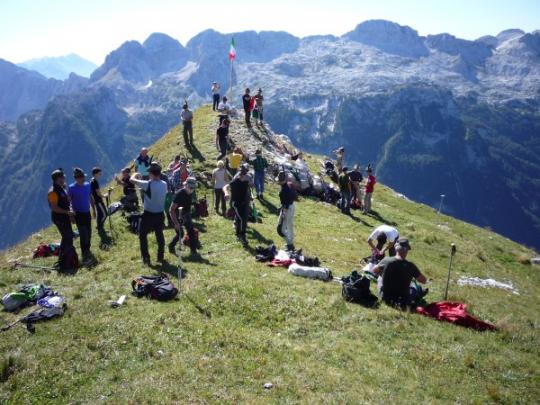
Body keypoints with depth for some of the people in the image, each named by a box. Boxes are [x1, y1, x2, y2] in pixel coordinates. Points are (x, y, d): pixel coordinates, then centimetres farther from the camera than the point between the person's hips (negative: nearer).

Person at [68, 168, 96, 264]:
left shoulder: (88, 185, 2)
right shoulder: (71, 188, -13)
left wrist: (94, 209, 16)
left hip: (87, 213, 6)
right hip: (79, 214, -6)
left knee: (89, 233, 14)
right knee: (83, 235, -8)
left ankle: (87, 251, 32)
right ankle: (85, 256, -1)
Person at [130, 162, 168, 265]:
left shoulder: (148, 184, -21)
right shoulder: (164, 184, -2)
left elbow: (132, 180, -12)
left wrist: (136, 175, 11)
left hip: (148, 215, -5)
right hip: (160, 214, 5)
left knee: (143, 235, 11)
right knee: (159, 235, 19)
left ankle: (146, 258, 8)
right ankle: (160, 257, 26)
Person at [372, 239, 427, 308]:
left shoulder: (386, 261, -15)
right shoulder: (410, 266, -19)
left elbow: (374, 271, 5)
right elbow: (424, 281, -6)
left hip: (385, 297, 1)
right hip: (403, 300, 0)